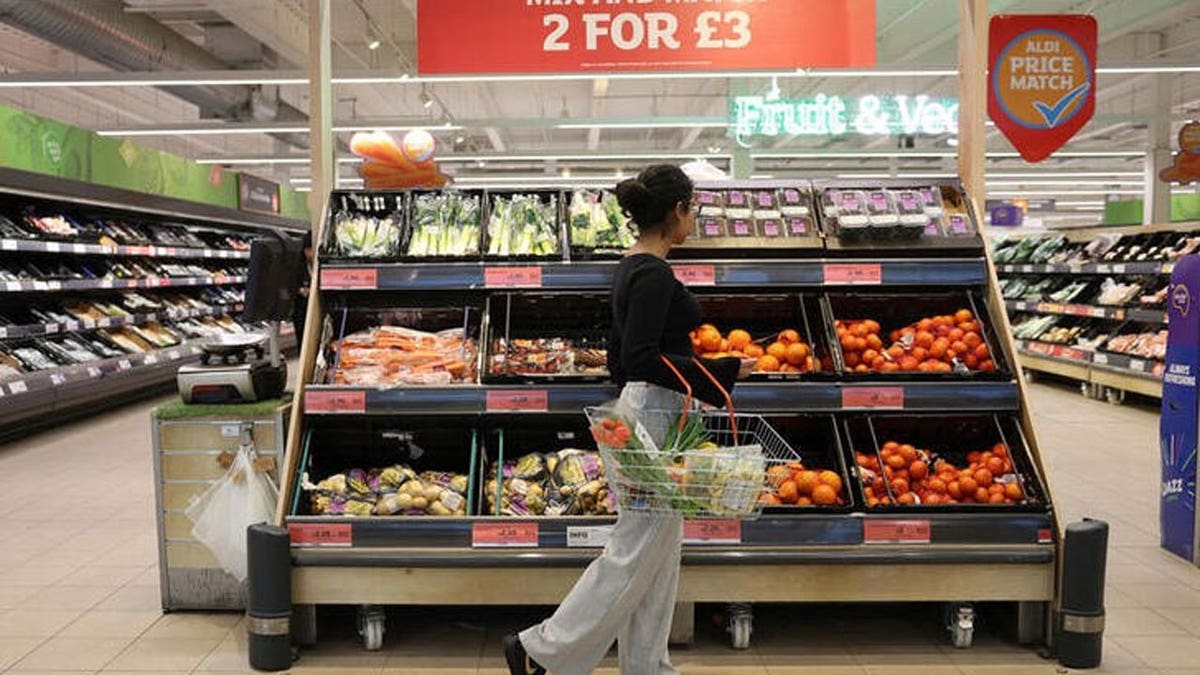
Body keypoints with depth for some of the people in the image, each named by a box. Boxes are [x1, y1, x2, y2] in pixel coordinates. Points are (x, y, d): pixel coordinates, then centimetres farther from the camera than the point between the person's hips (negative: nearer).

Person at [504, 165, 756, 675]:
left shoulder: (633, 267, 11)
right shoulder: (653, 274, -18)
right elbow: (640, 359, -26)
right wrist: (721, 372, -21)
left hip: (643, 413, 10)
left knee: (657, 554, 15)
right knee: (634, 552, 0)